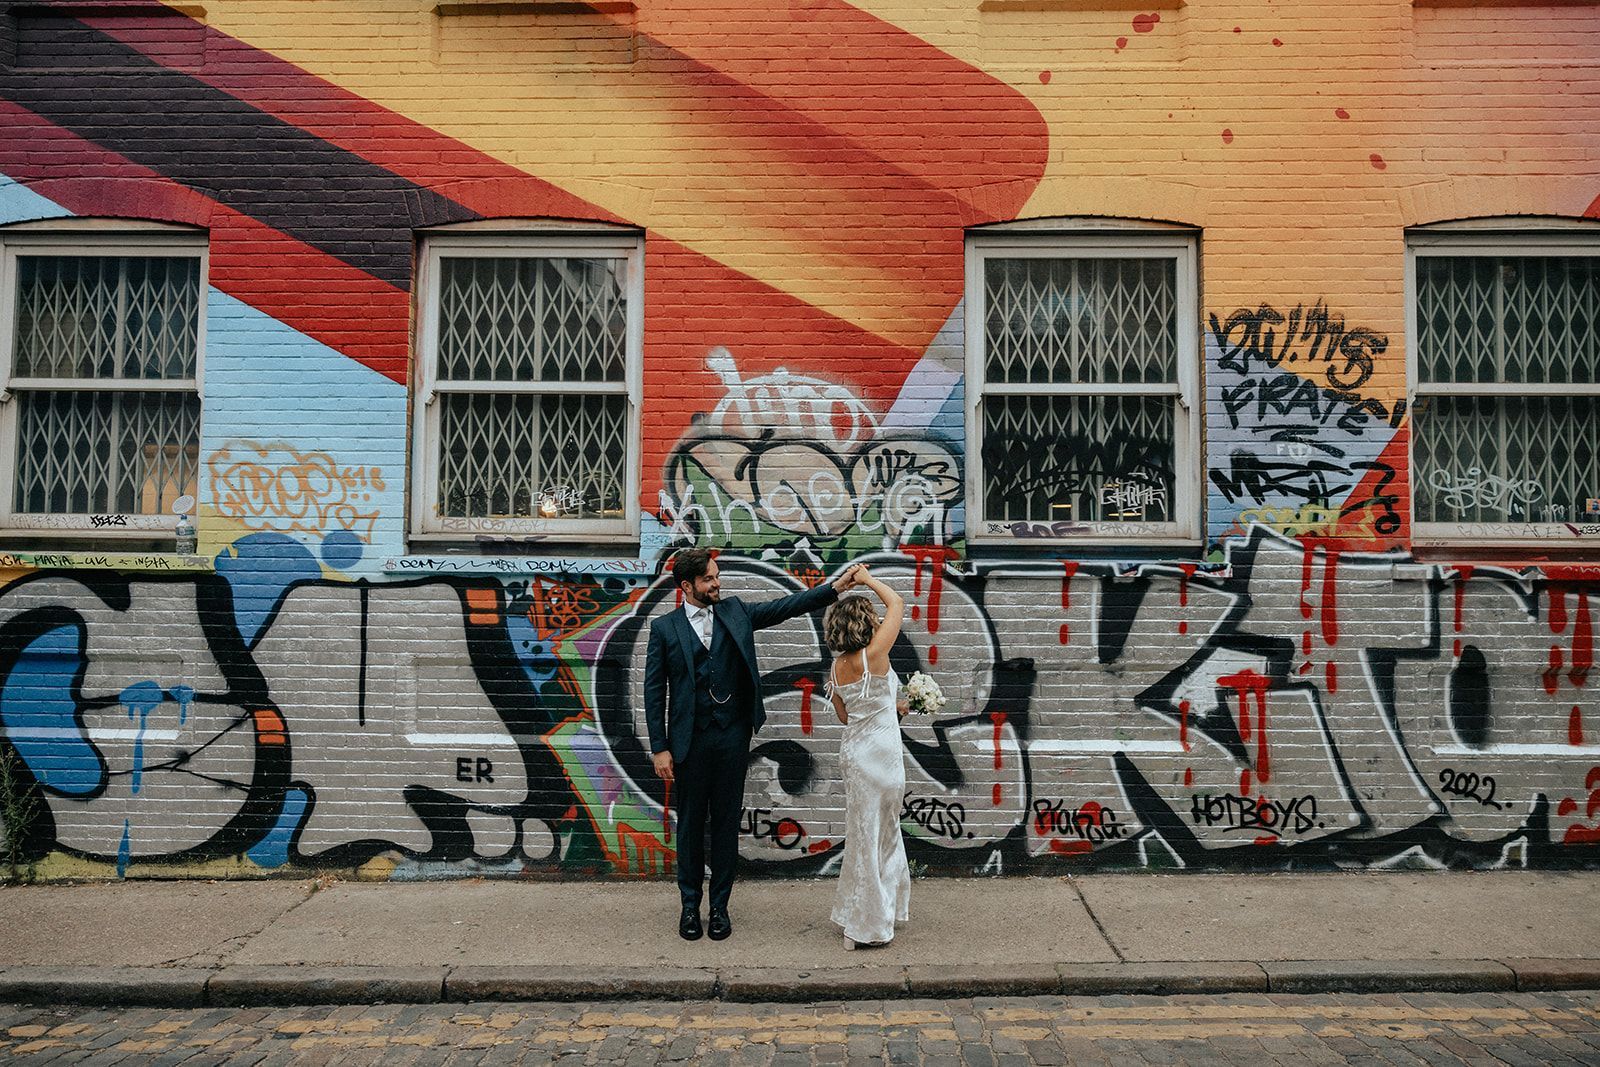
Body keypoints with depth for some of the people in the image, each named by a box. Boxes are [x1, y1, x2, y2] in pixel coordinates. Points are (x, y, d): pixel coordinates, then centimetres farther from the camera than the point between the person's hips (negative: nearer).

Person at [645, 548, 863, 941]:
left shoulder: (735, 611, 5)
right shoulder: (664, 628, -2)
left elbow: (785, 606, 1)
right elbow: (654, 692, -2)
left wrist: (837, 586, -9)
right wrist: (659, 748, -6)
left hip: (732, 736, 2)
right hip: (690, 741, -2)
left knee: (726, 823, 9)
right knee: (690, 825, 8)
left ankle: (720, 906, 22)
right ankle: (690, 906, 23)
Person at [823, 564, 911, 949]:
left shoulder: (837, 666, 2)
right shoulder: (873, 655, -19)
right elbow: (897, 603, -12)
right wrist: (867, 579, -1)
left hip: (855, 749, 8)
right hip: (879, 754, -8)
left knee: (878, 832, 21)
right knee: (870, 837, 3)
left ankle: (867, 915, 34)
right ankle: (865, 926, 14)